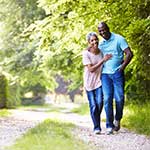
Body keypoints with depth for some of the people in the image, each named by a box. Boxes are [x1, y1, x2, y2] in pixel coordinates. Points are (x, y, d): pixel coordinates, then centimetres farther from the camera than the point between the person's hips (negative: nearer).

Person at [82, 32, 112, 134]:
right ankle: (96, 128, 10)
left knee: (99, 103, -10)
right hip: (89, 82, -2)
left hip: (99, 81, 2)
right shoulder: (86, 54, -13)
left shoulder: (102, 52, -2)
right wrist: (103, 60, -23)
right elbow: (91, 69, -19)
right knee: (93, 106, -3)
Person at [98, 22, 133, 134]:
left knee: (119, 98, -3)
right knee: (107, 99, -5)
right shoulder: (101, 43, 12)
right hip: (105, 74, 3)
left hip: (117, 73, -3)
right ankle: (110, 126, -2)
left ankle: (117, 120, 19)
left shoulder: (118, 39, -3)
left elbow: (129, 54, -6)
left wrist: (122, 67, -9)